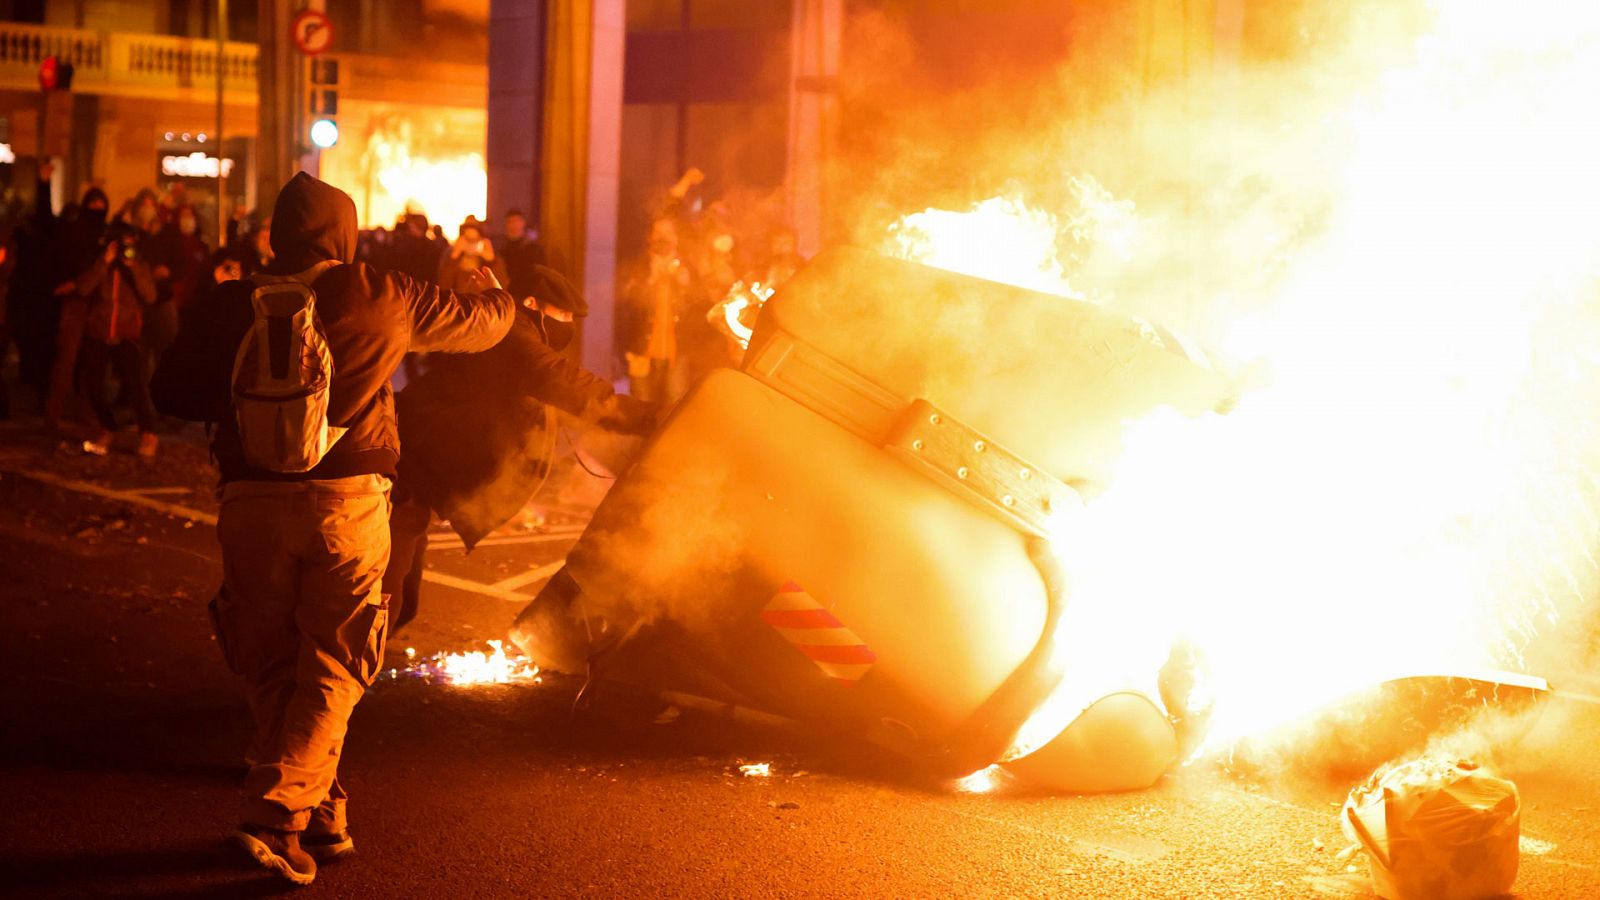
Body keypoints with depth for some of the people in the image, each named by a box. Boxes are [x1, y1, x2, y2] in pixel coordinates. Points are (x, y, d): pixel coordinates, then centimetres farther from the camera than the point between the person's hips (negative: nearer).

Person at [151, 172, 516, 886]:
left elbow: (173, 391, 8)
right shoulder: (382, 297, 2)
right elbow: (483, 323, 16)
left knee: (271, 667, 16)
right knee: (331, 671, 4)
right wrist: (493, 291, 40)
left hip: (251, 500, 2)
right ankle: (278, 812, -10)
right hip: (348, 500, -2)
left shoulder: (233, 304, 3)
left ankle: (318, 813, 24)